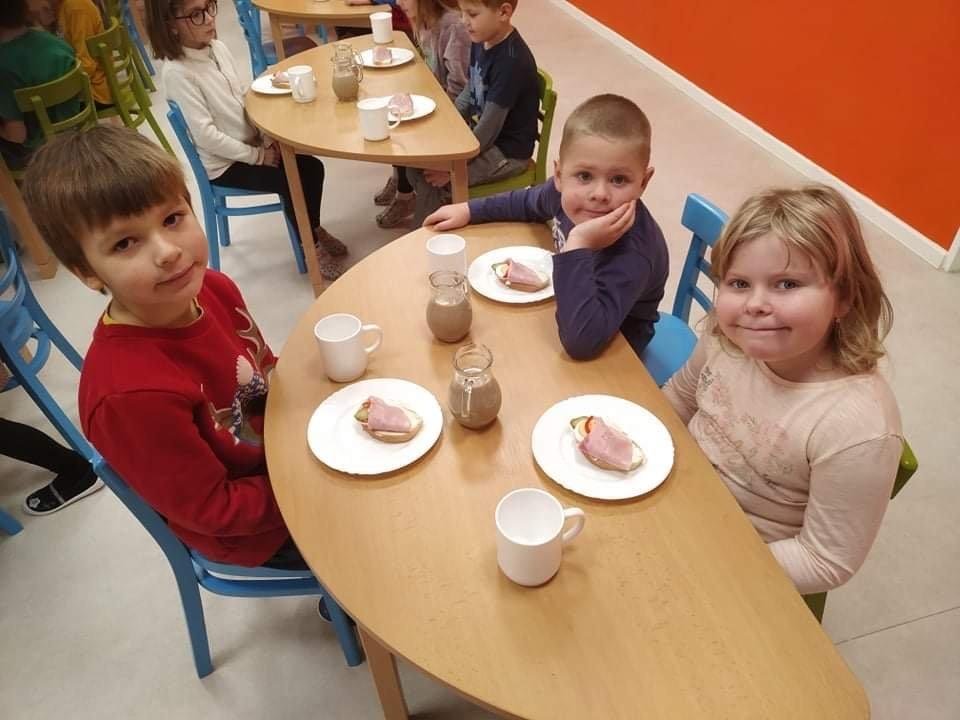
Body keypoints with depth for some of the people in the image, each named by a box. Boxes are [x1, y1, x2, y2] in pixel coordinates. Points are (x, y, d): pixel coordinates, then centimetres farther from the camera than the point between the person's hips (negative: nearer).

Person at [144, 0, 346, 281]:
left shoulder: (218, 47, 1)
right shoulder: (176, 72, -22)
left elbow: (245, 97, 8)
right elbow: (206, 135, -24)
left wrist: (267, 139, -6)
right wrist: (258, 156, -18)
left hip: (251, 144, 7)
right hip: (224, 163, -7)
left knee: (312, 167, -5)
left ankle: (315, 228, 16)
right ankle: (310, 246, 4)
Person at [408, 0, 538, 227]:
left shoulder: (511, 61, -26)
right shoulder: (481, 42, 0)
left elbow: (490, 128, -24)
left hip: (507, 152, -9)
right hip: (478, 132, 9)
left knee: (431, 179, -15)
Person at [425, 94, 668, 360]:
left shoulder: (633, 252, -39)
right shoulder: (566, 190, -20)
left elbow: (581, 343, -48)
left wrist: (578, 245, -50)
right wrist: (469, 210, 2)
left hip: (608, 351, -5)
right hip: (569, 312, 6)